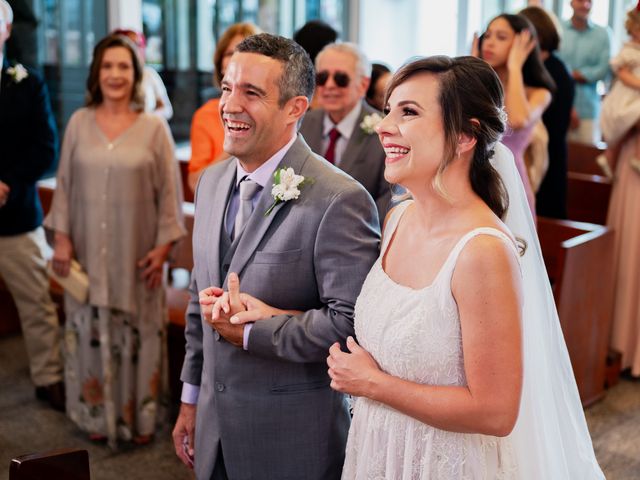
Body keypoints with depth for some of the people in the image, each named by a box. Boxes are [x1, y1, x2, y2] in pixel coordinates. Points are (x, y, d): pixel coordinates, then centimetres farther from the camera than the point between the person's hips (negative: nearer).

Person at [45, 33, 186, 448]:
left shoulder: (155, 126, -4)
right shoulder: (79, 123, 2)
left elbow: (169, 191, -3)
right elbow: (65, 185, 6)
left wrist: (164, 245, -7)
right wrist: (61, 237, 0)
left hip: (137, 254, -2)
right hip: (88, 251, 2)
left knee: (139, 333, 7)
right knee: (91, 332, 9)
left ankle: (141, 417, 22)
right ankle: (98, 414, 25)